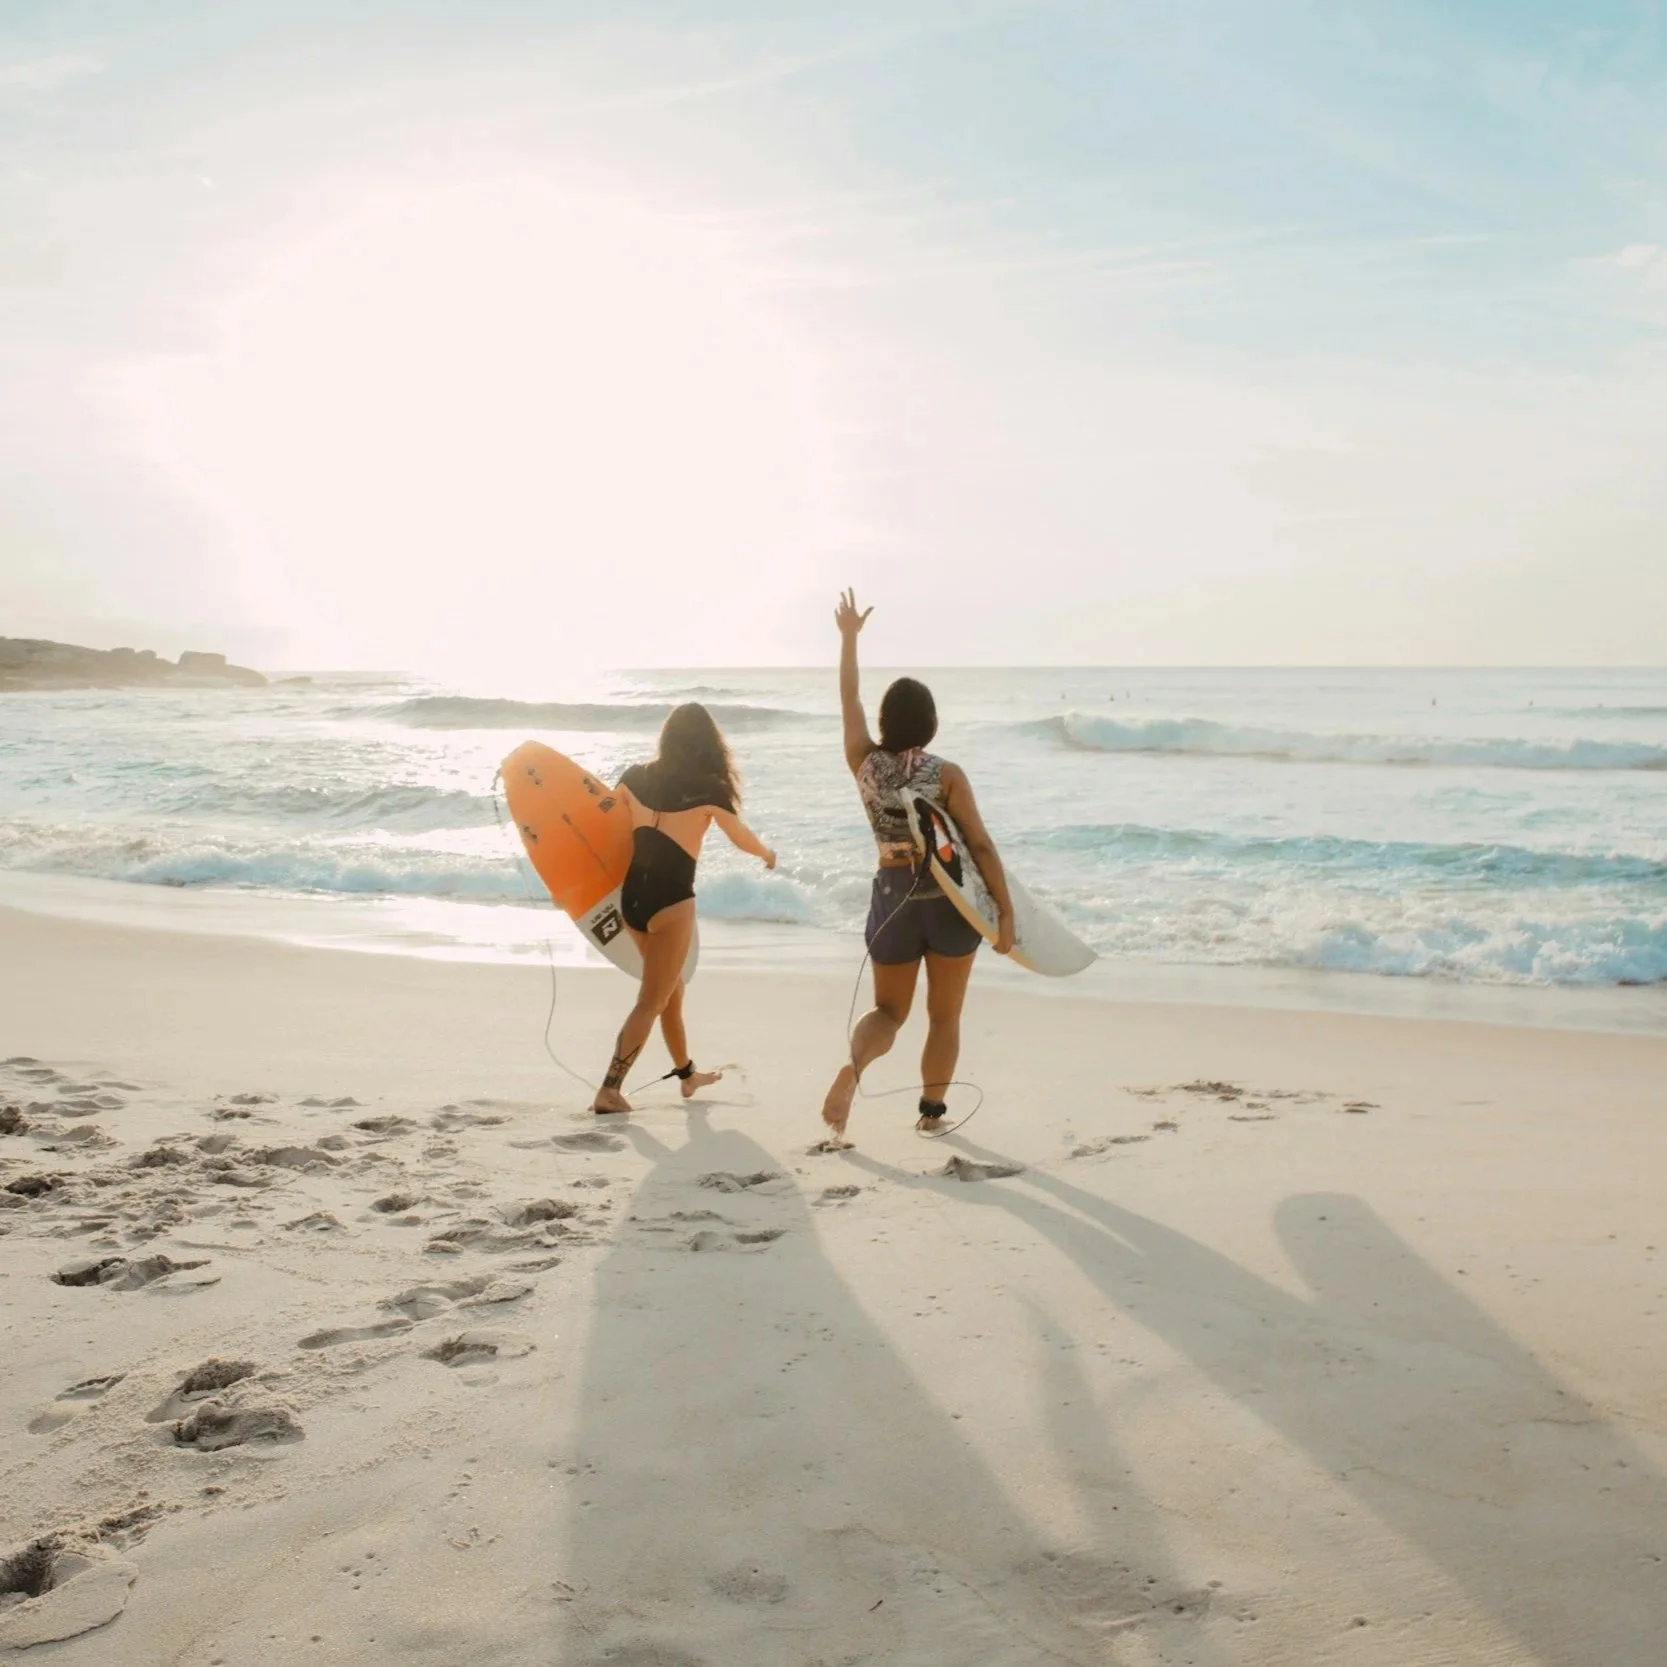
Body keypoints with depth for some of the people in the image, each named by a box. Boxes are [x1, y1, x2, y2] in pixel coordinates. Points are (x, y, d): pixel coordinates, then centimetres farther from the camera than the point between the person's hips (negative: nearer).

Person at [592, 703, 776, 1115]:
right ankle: (610, 1090, -7)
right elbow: (742, 838, 6)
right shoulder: (708, 789, -8)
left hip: (632, 898, 6)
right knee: (651, 1001, 0)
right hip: (671, 902, -6)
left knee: (671, 989, 23)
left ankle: (687, 1073, 38)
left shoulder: (636, 777, 2)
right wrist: (767, 854, 27)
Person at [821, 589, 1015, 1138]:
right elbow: (980, 845, -14)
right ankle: (932, 1109, 18)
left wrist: (849, 637, 21)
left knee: (889, 1010, 14)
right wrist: (1005, 912, -11)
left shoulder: (864, 764, -3)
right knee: (944, 1015, 15)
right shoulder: (946, 774, -12)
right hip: (949, 900, -2)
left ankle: (854, 1064, -16)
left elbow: (849, 699, 11)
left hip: (892, 896, 3)